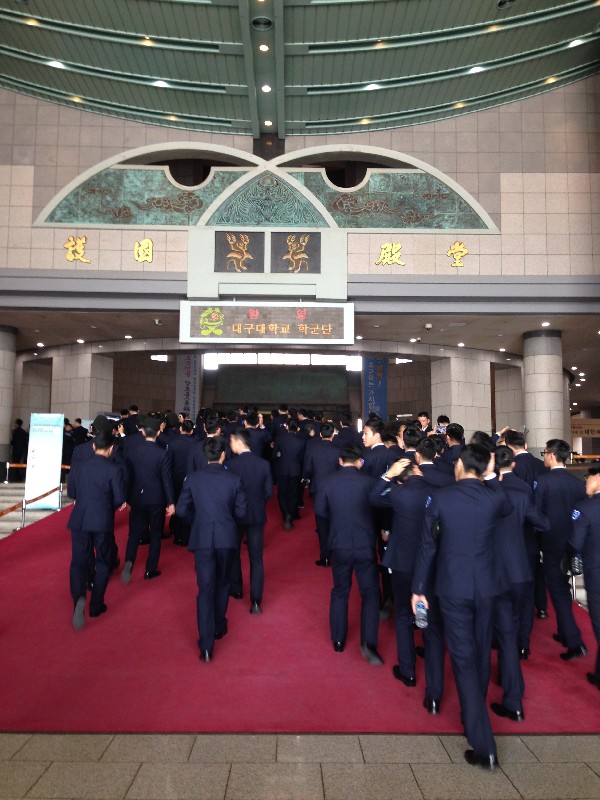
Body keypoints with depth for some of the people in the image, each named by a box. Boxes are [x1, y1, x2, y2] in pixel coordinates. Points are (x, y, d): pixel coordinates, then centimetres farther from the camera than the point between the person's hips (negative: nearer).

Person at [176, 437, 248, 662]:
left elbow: (182, 510, 0)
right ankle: (219, 626, 38)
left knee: (205, 589, 3)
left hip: (201, 539, 0)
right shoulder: (234, 479, -6)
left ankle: (206, 645, 0)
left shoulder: (193, 478, -4)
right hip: (227, 538, 1)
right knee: (222, 583, 22)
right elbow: (241, 511, -3)